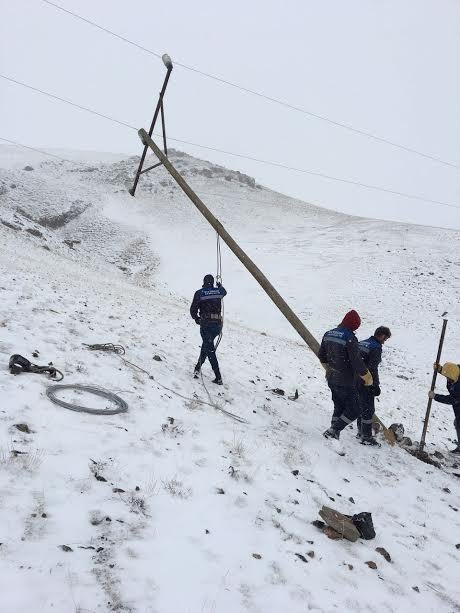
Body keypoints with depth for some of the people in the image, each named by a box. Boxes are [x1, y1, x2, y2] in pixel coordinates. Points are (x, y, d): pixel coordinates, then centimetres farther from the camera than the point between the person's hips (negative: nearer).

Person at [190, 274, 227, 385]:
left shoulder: (199, 293, -3)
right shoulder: (219, 291, 7)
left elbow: (193, 309, -1)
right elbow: (224, 292, 32)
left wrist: (196, 318, 19)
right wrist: (220, 286, 55)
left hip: (206, 323, -4)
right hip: (218, 323, 4)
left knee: (210, 350, -1)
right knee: (207, 344, 24)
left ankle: (218, 377, -8)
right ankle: (198, 367, 31)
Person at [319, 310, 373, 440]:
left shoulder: (328, 334, 3)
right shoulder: (349, 338, -22)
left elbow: (322, 357, 15)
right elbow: (357, 362, -22)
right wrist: (368, 378, -7)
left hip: (332, 379, 8)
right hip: (347, 383, -8)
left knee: (338, 407, 21)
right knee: (353, 410, 6)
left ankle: (333, 433, 23)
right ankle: (333, 430, -1)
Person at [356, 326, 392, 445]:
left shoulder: (361, 343, 9)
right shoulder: (376, 347, -15)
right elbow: (372, 368, -20)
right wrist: (375, 385, -14)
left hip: (356, 381, 8)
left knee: (361, 407, 20)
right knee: (368, 409, 1)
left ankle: (361, 432, 32)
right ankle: (366, 437, 7)